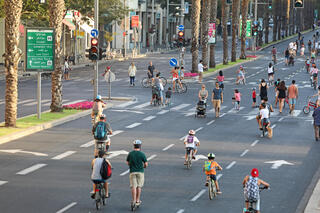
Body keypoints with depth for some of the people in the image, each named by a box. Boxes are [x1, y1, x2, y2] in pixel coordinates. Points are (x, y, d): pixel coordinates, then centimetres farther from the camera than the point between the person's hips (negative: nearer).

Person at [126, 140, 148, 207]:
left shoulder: (130, 154, -1)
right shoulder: (142, 154, -8)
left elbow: (127, 162, 7)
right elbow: (146, 164, -6)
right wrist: (143, 166, 15)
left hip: (132, 171, 1)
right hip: (140, 171, -1)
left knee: (133, 186, 0)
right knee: (139, 186, 8)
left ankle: (134, 200, -9)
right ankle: (137, 200, 12)